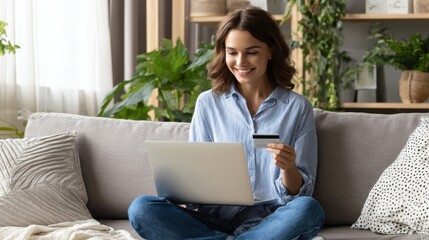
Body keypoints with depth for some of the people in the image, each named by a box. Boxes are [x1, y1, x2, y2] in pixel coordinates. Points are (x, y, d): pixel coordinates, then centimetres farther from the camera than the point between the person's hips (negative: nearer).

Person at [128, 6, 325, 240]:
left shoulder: (297, 107, 5)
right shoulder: (208, 103, 9)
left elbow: (300, 193, 4)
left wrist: (288, 169, -19)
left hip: (271, 221, -1)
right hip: (217, 219, 2)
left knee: (309, 209, -35)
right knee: (141, 209, -23)